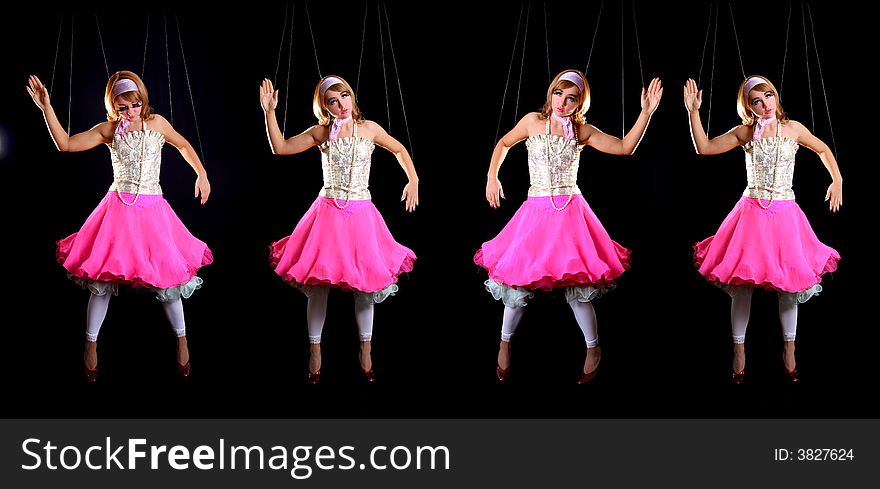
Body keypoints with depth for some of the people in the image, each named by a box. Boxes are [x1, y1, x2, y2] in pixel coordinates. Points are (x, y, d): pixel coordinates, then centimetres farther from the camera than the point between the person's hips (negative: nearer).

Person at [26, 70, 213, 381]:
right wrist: (47, 108, -13)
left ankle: (182, 341, 20)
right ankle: (91, 344, 16)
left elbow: (184, 146, 13)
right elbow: (65, 144, -6)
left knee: (166, 275, 1)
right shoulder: (108, 130, -1)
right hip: (118, 209, 0)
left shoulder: (157, 123, -1)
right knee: (103, 276, 0)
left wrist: (202, 175, 7)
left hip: (152, 210, 0)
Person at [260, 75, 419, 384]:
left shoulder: (369, 128, 2)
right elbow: (280, 147, 0)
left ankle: (365, 352, 20)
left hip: (361, 213, 1)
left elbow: (399, 149, 16)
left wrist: (413, 180, 8)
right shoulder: (321, 132, 1)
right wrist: (269, 112, -8)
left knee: (365, 284, 5)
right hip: (328, 213, 0)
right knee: (319, 285, 0)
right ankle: (315, 352, 16)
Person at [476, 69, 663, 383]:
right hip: (536, 212, 0)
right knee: (519, 283, 1)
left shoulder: (582, 131, 2)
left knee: (577, 286, -3)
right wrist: (492, 178, 10)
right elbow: (503, 144, 17)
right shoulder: (533, 121, 2)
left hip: (570, 212, 0)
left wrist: (646, 112, -8)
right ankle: (505, 344, 24)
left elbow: (625, 147, -1)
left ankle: (593, 349, 18)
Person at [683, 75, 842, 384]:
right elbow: (704, 148, -1)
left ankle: (789, 350, 20)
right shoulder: (745, 133, 1)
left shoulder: (793, 128, 2)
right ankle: (739, 349, 13)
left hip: (784, 212, 1)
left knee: (789, 282, 5)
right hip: (752, 212, 0)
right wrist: (694, 112, -9)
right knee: (743, 283, -1)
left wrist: (837, 181, 10)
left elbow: (823, 149, 17)